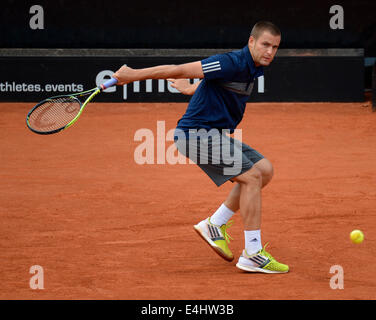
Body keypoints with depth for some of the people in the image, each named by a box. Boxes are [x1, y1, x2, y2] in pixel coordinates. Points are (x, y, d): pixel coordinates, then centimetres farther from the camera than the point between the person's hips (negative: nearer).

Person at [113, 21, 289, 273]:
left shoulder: (253, 68, 10)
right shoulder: (233, 63, -21)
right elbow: (181, 70, -19)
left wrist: (191, 89, 44)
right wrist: (134, 75, -16)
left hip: (215, 134, 10)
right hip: (197, 132, -10)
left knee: (264, 169, 5)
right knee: (252, 175, -17)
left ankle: (216, 224, 12)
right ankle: (253, 255, -14)